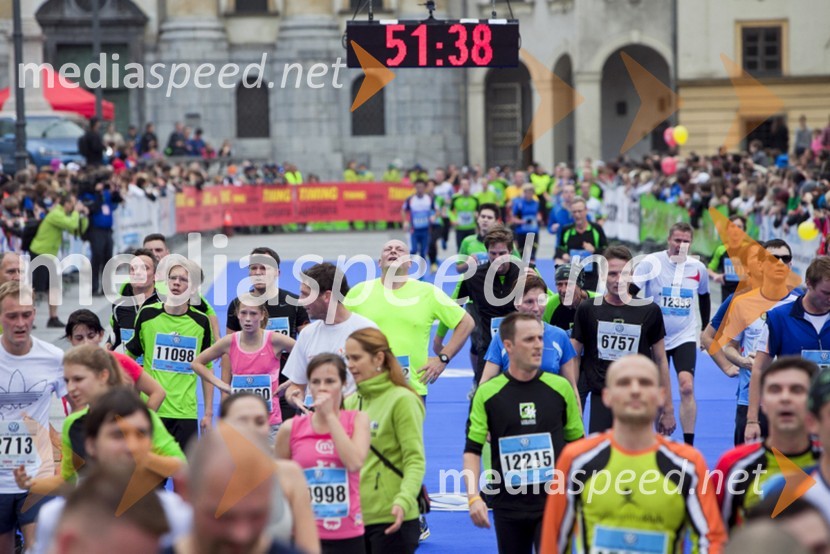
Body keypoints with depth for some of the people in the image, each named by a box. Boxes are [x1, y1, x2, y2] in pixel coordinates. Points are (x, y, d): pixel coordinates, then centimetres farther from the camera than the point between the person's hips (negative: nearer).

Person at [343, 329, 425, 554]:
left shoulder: (402, 400, -8)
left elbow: (415, 460, -14)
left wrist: (403, 501, -28)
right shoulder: (351, 403, 11)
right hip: (354, 517, 6)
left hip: (391, 520, -6)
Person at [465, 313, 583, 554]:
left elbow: (577, 445, 8)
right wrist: (473, 497, -14)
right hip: (507, 504, 1)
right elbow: (472, 450, -2)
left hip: (553, 503, -1)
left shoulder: (561, 388, 0)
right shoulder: (487, 393, -3)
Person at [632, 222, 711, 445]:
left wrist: (705, 328, 22)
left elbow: (704, 297, 19)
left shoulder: (698, 268, 1)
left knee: (687, 387, -17)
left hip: (685, 337, 1)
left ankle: (689, 446, -14)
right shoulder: (651, 263, -10)